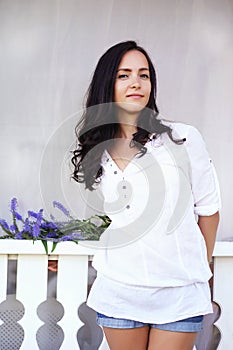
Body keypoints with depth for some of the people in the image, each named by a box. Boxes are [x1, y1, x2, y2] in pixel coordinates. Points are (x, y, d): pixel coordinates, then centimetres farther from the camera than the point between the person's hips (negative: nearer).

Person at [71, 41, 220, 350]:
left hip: (180, 293, -2)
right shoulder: (97, 151, 5)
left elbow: (208, 209, 4)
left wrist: (202, 271, 11)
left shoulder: (184, 138, -4)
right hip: (118, 291, 3)